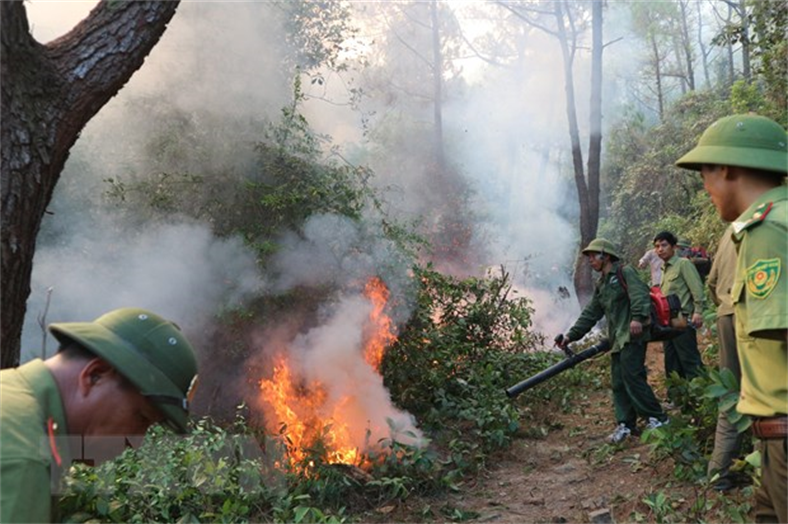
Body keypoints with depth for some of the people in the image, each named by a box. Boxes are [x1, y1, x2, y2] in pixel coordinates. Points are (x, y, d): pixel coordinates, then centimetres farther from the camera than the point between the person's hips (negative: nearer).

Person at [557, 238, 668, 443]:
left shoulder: (625, 273, -2)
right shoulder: (601, 286, 22)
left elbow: (639, 294, -19)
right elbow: (590, 314, 20)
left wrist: (638, 317, -34)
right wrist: (571, 335, 11)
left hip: (633, 336, -8)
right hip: (617, 339, 8)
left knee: (631, 376, -13)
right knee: (618, 382, 6)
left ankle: (656, 417, -2)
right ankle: (625, 424, 11)